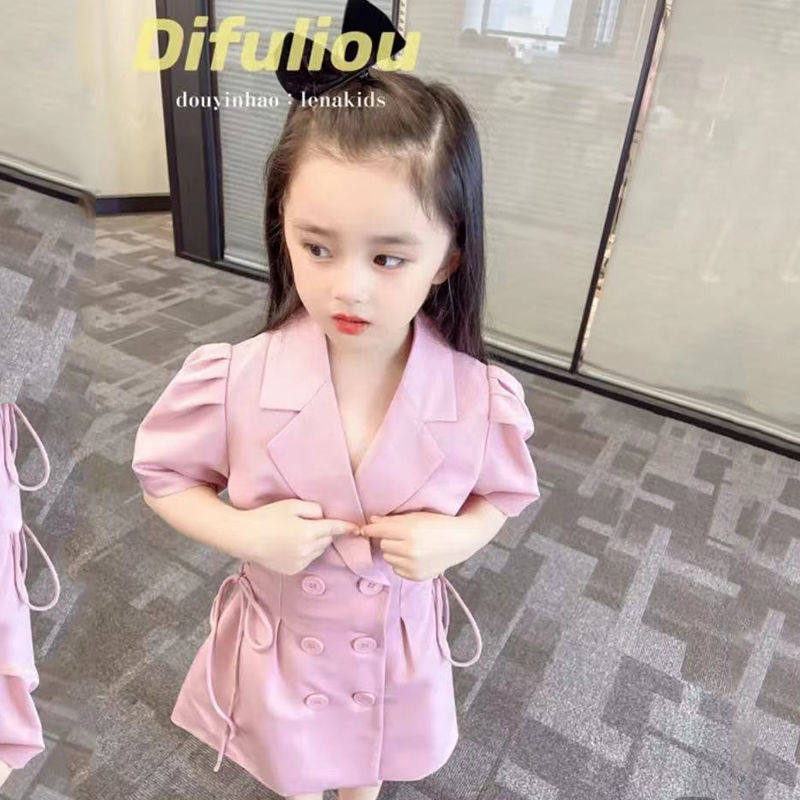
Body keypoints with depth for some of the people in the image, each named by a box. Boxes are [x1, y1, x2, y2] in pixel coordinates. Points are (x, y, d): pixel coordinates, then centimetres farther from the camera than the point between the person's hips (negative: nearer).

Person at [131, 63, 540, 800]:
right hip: (281, 637, 0)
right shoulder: (232, 382, -29)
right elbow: (165, 481, -11)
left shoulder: (479, 399, -27)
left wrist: (457, 538, -28)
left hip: (397, 643, 1)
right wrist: (245, 533, -29)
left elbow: (500, 497, -7)